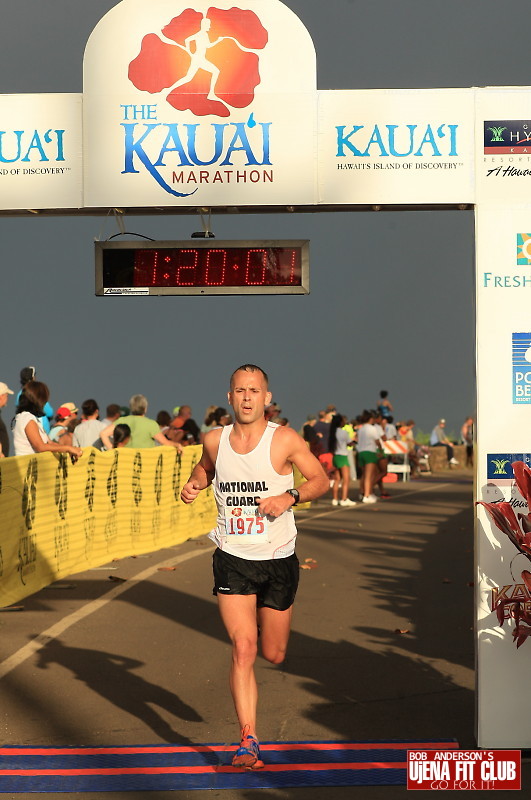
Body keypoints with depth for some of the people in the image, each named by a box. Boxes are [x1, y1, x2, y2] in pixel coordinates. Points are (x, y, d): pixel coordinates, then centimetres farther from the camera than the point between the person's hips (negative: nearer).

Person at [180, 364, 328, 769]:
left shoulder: (284, 439, -9)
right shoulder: (215, 440, 0)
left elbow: (321, 480, -1)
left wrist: (289, 497, -19)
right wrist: (195, 483, 0)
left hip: (278, 560, -1)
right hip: (233, 559, 1)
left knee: (273, 654, 11)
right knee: (243, 648, -12)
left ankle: (266, 613, 48)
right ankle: (248, 741, -7)